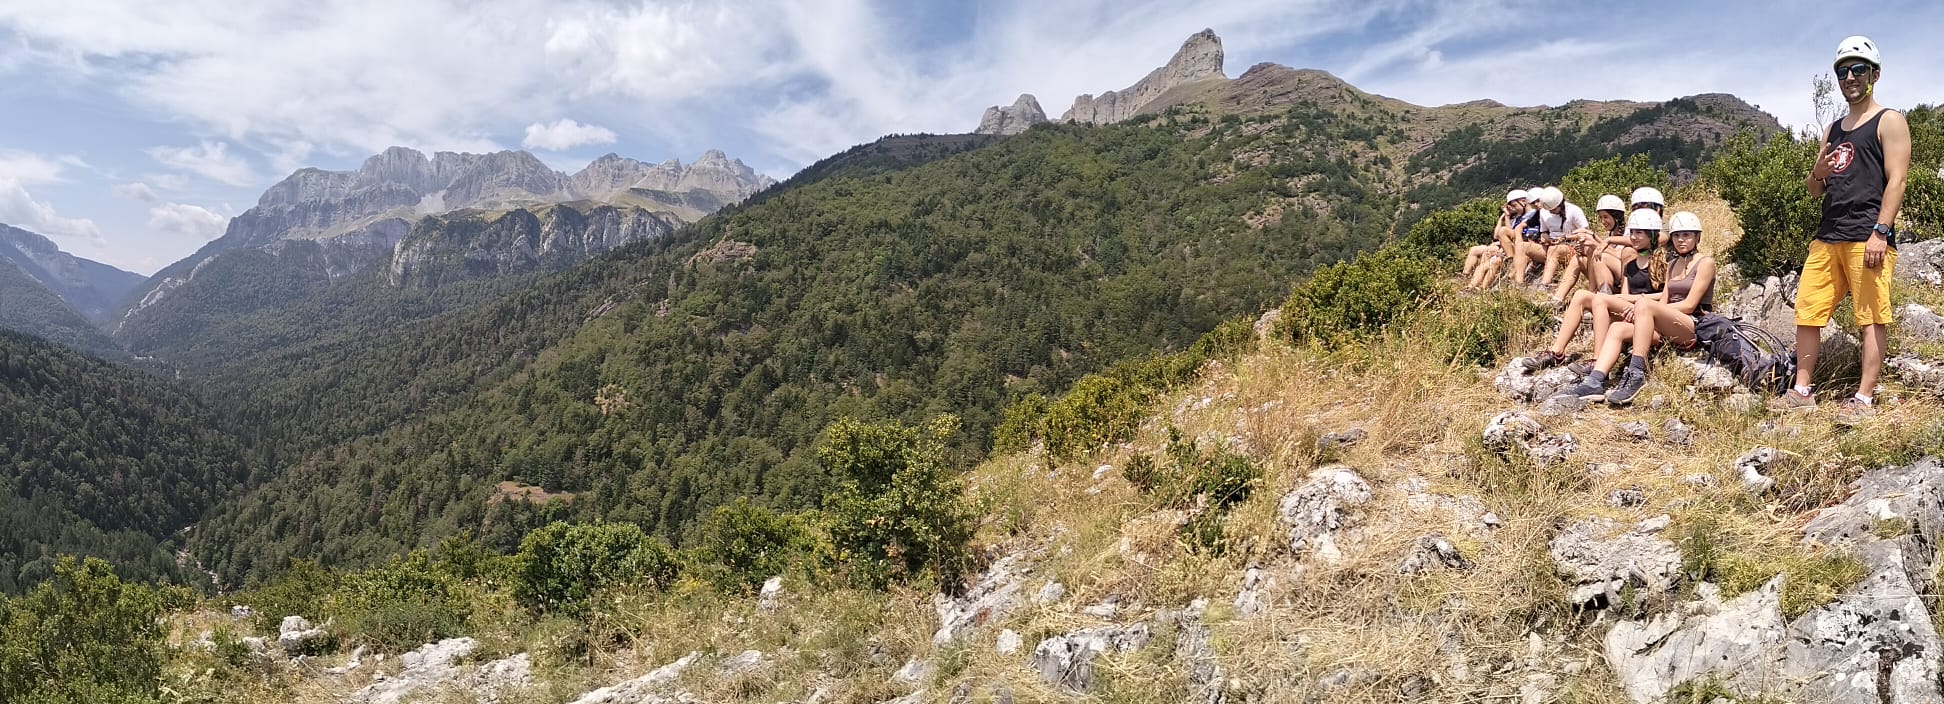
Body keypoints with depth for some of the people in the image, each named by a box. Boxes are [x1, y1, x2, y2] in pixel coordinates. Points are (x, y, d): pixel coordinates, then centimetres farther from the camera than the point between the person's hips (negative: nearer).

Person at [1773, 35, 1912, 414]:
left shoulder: (1889, 122, 2)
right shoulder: (1833, 131, 21)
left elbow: (1896, 180, -8)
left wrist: (1880, 232, -18)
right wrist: (1817, 173, -2)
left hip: (1868, 236, -7)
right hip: (1827, 237, 7)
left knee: (1872, 317, -4)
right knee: (1806, 312, 4)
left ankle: (1864, 397, -3)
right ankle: (1802, 390, 10)